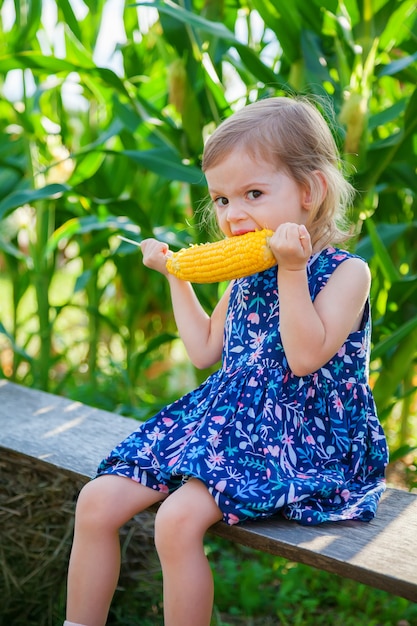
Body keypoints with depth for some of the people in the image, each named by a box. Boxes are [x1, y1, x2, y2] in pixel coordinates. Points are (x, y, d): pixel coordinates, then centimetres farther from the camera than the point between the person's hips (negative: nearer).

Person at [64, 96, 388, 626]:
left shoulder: (345, 272, -9)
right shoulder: (246, 272, 12)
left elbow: (306, 356, -22)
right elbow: (205, 350, 19)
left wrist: (292, 270, -24)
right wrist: (176, 276, 18)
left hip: (303, 438, -7)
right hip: (226, 418, 7)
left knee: (178, 517, -29)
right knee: (98, 501, -4)